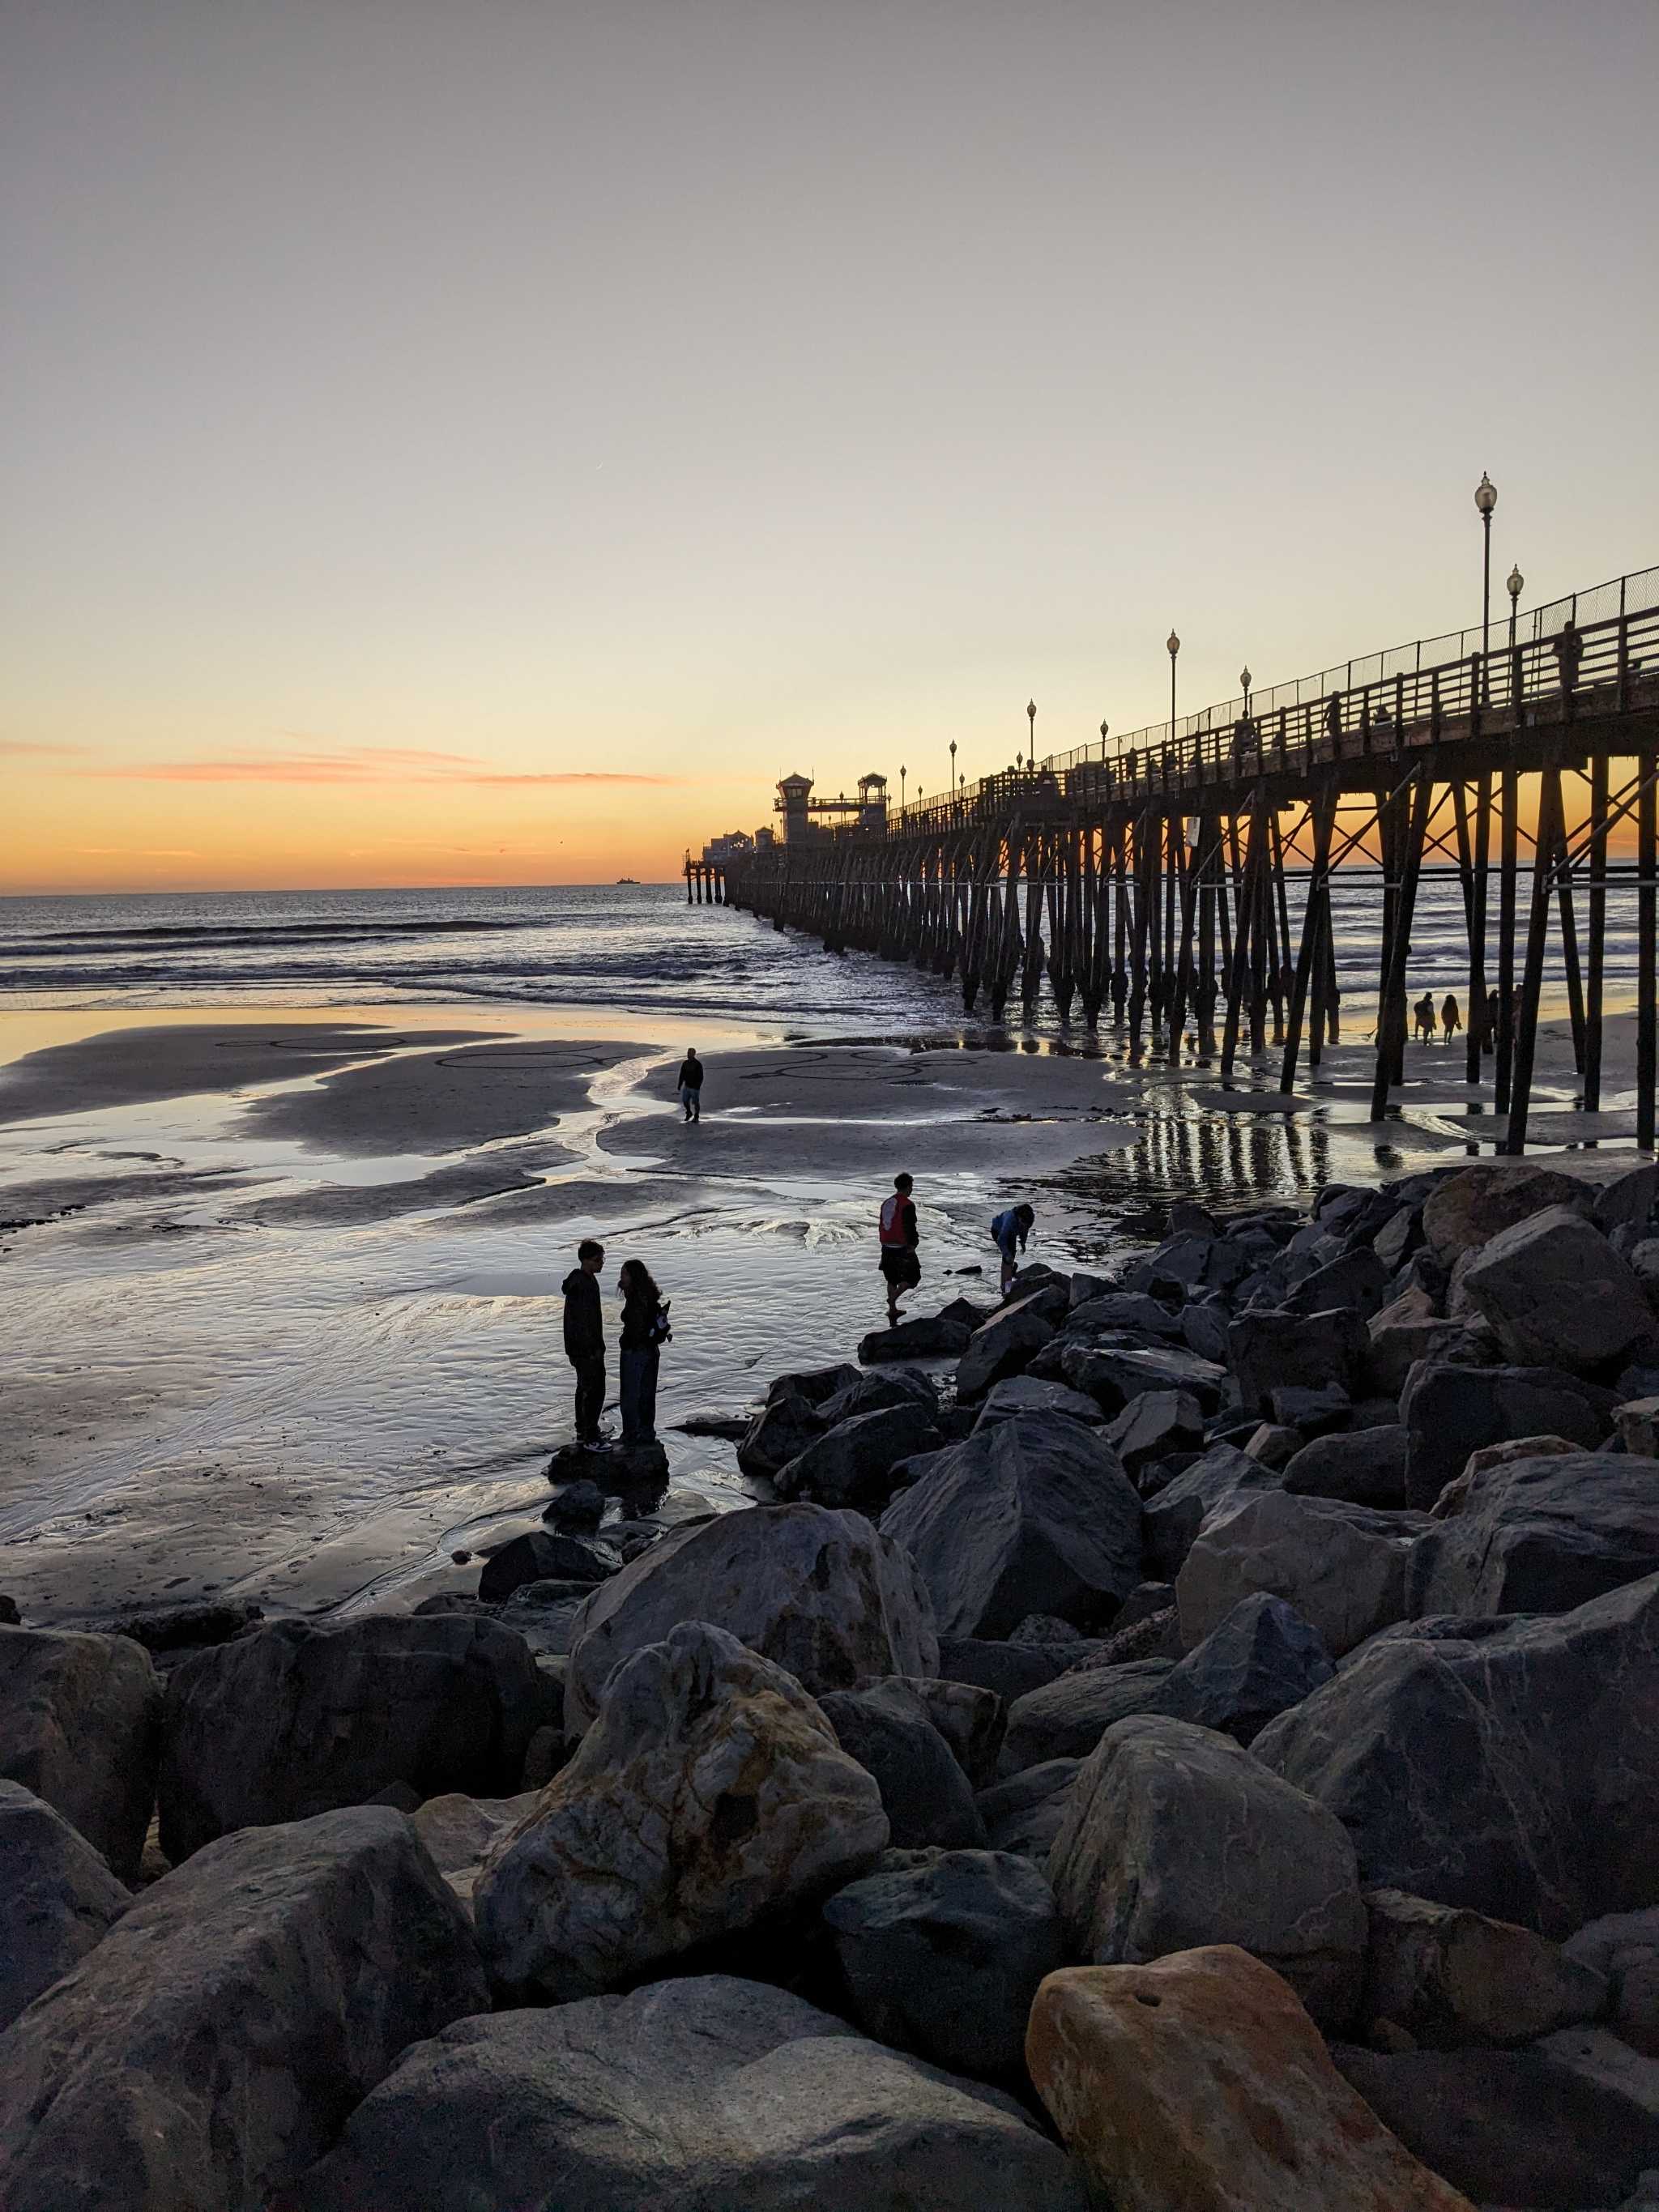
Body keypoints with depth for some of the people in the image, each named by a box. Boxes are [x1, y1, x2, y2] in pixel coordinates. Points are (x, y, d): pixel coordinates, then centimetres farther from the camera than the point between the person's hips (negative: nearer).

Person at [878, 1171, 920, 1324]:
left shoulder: (886, 1203, 11)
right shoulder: (907, 1205, -14)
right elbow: (910, 1227, -18)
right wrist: (913, 1243, -10)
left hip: (887, 1247, 7)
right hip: (902, 1247, -7)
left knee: (892, 1279, 15)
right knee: (912, 1276, 5)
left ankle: (892, 1315, 18)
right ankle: (893, 1299, -14)